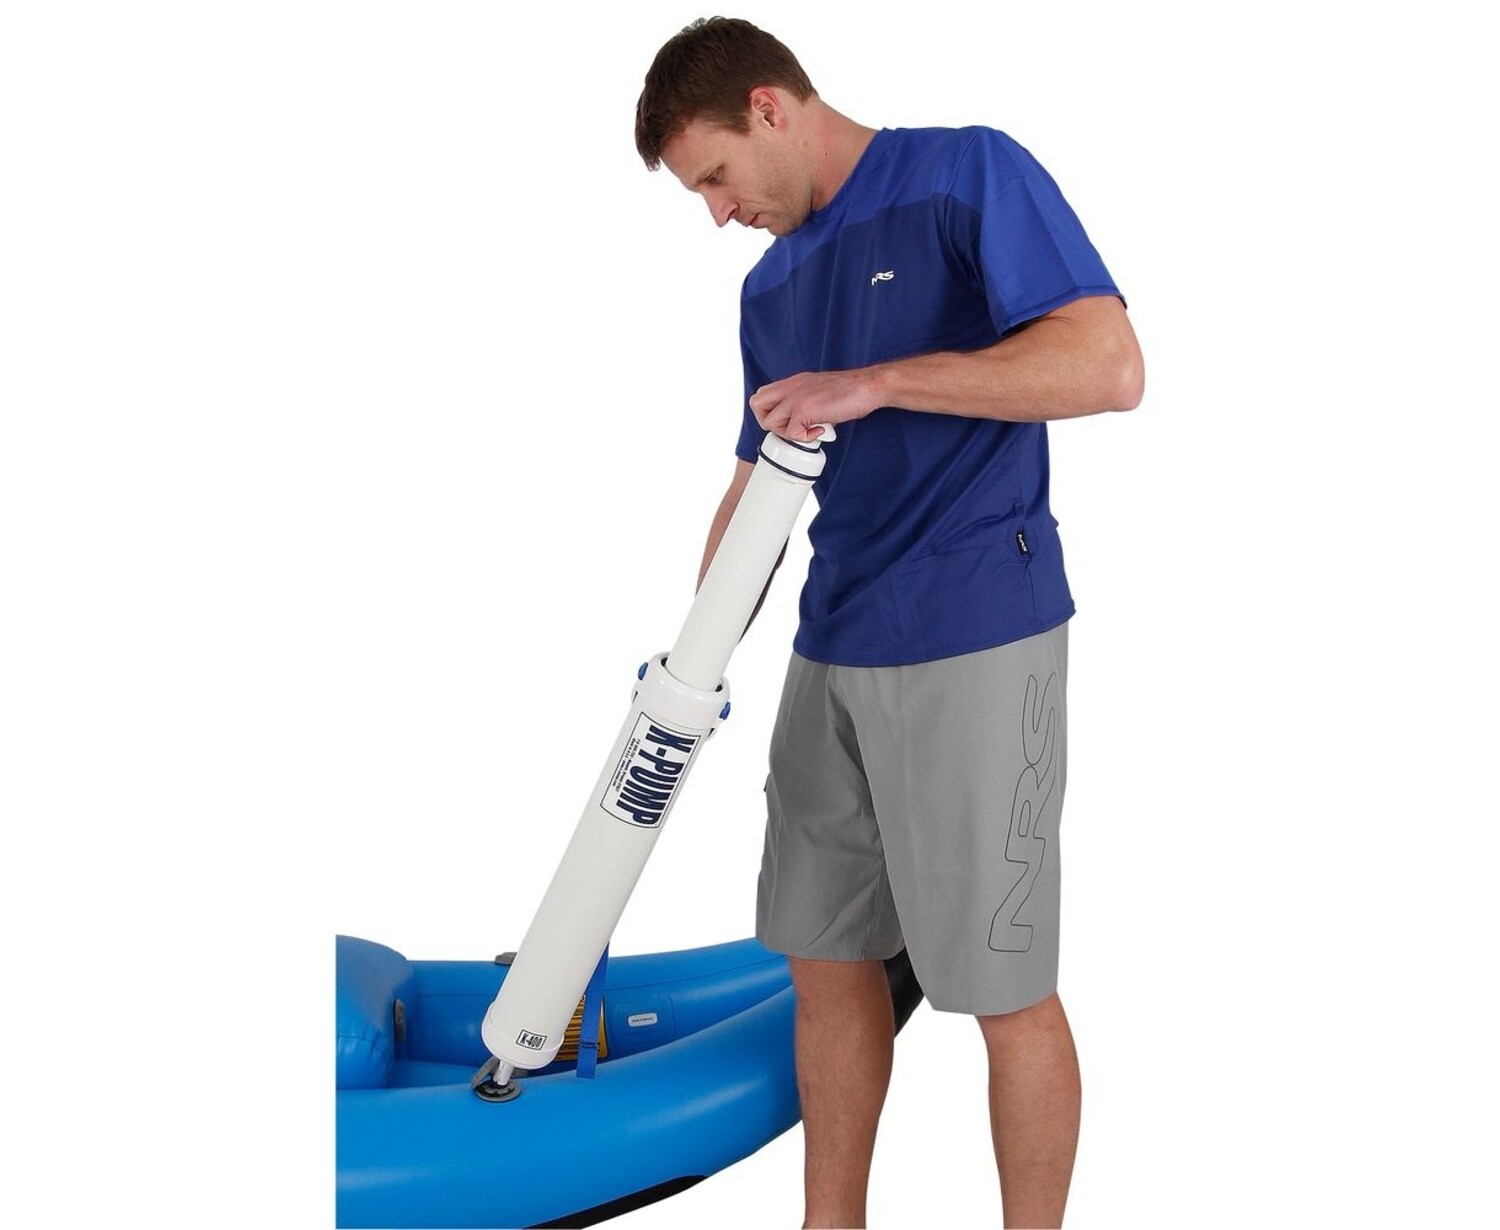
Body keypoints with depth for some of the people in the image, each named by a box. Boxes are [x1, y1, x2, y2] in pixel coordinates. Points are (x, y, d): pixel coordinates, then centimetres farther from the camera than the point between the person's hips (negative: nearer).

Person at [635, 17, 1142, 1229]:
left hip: (977, 647, -8)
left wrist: (876, 381, -20)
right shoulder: (772, 286, 16)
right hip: (831, 653, 8)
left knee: (1003, 984, -1)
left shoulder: (969, 175, -6)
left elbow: (1110, 365, -18)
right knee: (826, 958, 12)